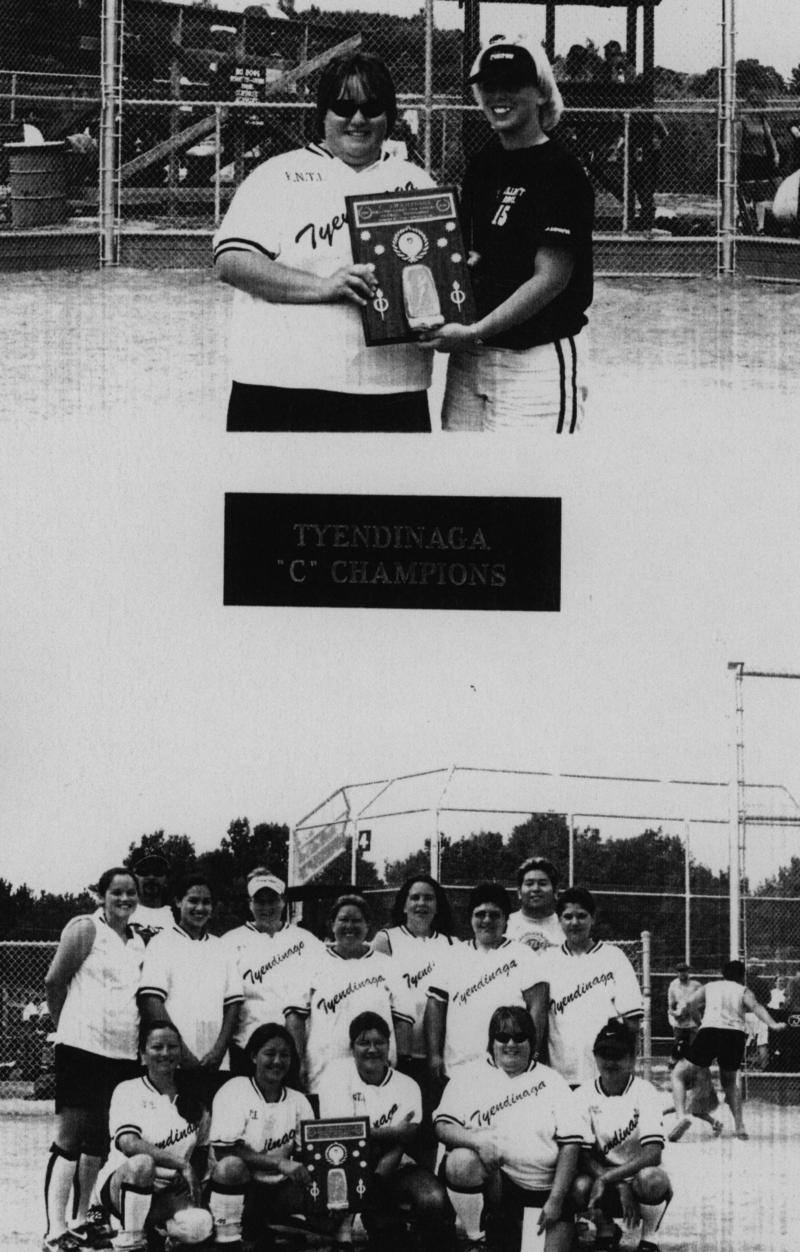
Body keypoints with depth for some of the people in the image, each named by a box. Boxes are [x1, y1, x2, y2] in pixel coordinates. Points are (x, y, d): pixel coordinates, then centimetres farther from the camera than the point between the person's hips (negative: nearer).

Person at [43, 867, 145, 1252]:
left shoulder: (138, 942, 16)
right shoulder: (85, 929, -4)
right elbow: (54, 981, -5)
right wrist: (67, 1026, 4)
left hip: (124, 1054, 7)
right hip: (84, 1047, -7)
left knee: (98, 1140, 14)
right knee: (70, 1139, -10)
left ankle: (83, 1219, 25)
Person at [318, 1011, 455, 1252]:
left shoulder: (407, 1086, 5)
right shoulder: (338, 1075, 0)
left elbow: (399, 1145, -8)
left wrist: (377, 1181, -25)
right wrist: (393, 1133, -12)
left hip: (396, 1169, 2)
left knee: (433, 1199, -26)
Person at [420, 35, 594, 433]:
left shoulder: (561, 172, -9)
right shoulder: (482, 166, 14)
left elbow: (550, 278, -15)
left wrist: (475, 332, -19)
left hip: (536, 362, -7)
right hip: (468, 358, 7)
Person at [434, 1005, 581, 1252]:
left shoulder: (551, 1081, 10)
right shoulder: (472, 1076, 9)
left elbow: (570, 1145, 5)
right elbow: (443, 1126, -1)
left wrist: (556, 1199, -7)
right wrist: (477, 1140, -24)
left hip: (543, 1189, 1)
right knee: (461, 1161, -33)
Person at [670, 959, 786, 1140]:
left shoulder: (709, 988, 24)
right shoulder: (743, 991, 21)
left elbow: (688, 1005, 13)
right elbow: (756, 1007, 1)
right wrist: (773, 1025, -11)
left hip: (709, 1031, -1)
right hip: (736, 1035, 1)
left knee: (678, 1075, 12)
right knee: (730, 1081, 28)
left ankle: (681, 1115, -13)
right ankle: (739, 1126, 14)